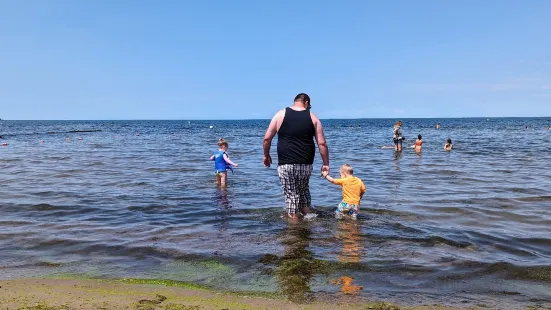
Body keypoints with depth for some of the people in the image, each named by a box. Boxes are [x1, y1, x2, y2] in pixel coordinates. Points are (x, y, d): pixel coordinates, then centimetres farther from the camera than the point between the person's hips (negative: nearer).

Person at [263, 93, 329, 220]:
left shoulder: (280, 114, 3)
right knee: (304, 190, 24)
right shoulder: (312, 117, 5)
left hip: (285, 164, -1)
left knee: (291, 194, 7)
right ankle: (306, 214, 25)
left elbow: (267, 138, 3)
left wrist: (266, 155, 16)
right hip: (306, 164, 2)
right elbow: (322, 143, 1)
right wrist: (326, 164, 8)